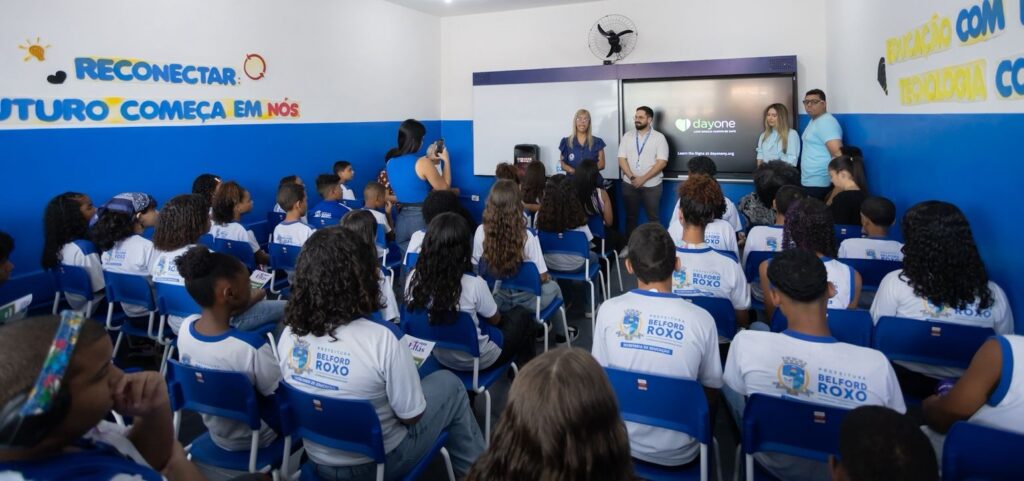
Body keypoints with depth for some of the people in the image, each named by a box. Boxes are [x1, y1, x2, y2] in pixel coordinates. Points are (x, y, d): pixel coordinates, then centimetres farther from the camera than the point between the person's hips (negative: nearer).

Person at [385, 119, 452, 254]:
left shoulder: (391, 162, 4)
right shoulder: (422, 163, -16)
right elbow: (444, 188, -6)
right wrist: (446, 160, 4)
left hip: (401, 219, 6)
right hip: (422, 218, -6)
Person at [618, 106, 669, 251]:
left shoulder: (659, 137, -4)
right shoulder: (627, 137, 5)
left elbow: (662, 162, -12)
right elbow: (622, 159, 0)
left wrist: (643, 178, -18)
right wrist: (632, 177, -15)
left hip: (651, 185, -2)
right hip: (629, 184, 3)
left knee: (652, 217, 6)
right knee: (631, 216, 11)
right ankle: (629, 245, 21)